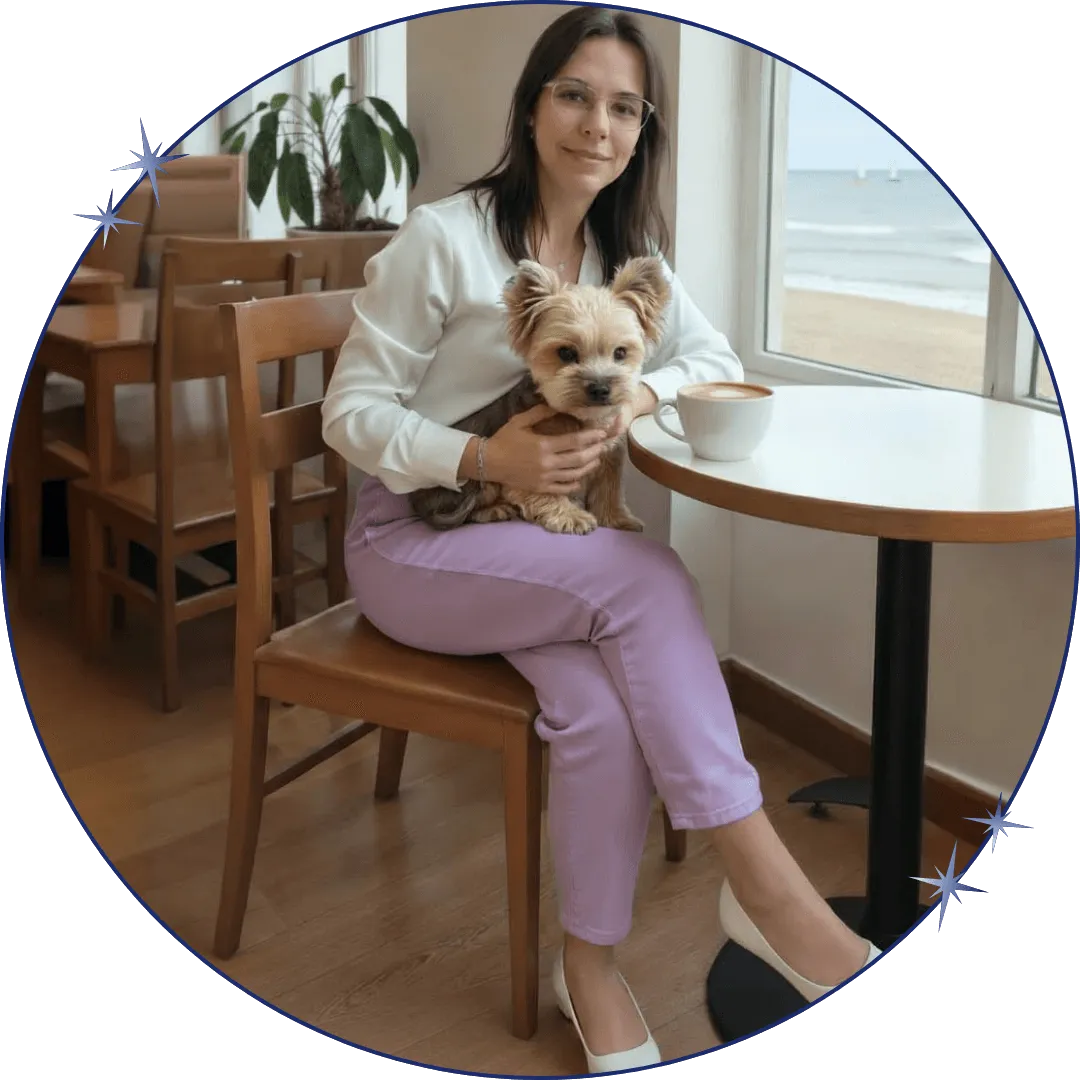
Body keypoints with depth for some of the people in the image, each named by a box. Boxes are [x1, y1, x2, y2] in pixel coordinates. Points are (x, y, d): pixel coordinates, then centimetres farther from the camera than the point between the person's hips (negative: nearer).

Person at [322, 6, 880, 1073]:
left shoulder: (628, 254, 7)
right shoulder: (443, 238, -12)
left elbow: (718, 359, 9)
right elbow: (350, 412, -10)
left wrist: (640, 395, -14)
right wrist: (484, 459, -27)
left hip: (544, 539, 5)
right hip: (411, 540, -5)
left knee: (604, 703, -28)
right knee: (645, 574, -31)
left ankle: (590, 965, -9)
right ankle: (764, 882, -26)